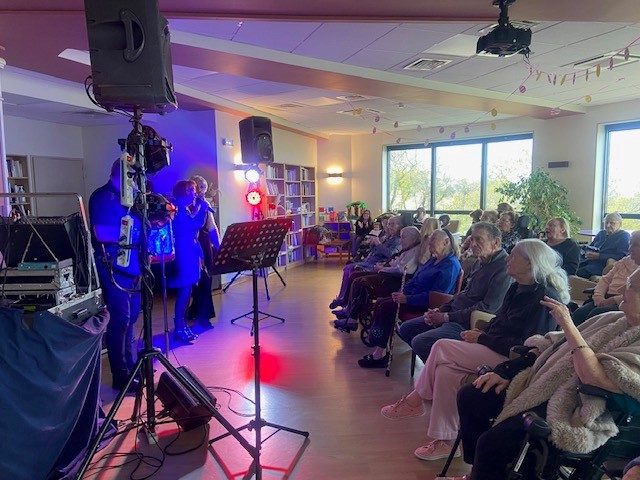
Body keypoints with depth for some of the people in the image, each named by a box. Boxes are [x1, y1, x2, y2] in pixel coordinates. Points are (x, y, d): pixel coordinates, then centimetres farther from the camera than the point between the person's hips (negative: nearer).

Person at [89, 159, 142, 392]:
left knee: (131, 316, 16)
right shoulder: (101, 197, -9)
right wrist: (133, 230, -19)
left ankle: (130, 364, 30)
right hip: (114, 265, -9)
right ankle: (121, 377, 3)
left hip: (131, 264, 9)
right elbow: (101, 233, -20)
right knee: (120, 319, -6)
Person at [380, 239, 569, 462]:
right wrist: (480, 333, -3)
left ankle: (414, 401, 0)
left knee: (441, 347, -18)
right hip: (494, 350, 9)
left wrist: (482, 339, -17)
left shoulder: (544, 297, -16)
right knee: (445, 370, -14)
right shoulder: (517, 288, 12)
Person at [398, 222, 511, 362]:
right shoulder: (480, 263, 15)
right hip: (453, 317, 10)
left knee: (419, 342, -24)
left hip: (467, 325, -10)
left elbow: (487, 308, -22)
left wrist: (446, 317, -17)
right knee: (405, 329, 8)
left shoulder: (503, 269, -17)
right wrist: (440, 311, 5)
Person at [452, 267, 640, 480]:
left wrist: (568, 325, -25)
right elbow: (554, 345, 12)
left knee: (492, 442, -26)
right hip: (541, 385, 8)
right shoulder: (613, 319, 11)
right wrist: (508, 370, 4)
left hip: (572, 412, -8)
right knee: (469, 396, 0)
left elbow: (593, 376, -28)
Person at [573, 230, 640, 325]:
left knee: (596, 313, -33)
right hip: (606, 299, 6)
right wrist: (599, 297, -1)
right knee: (579, 313, -20)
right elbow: (606, 279, 18)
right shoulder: (625, 261, 22)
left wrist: (613, 300, -20)